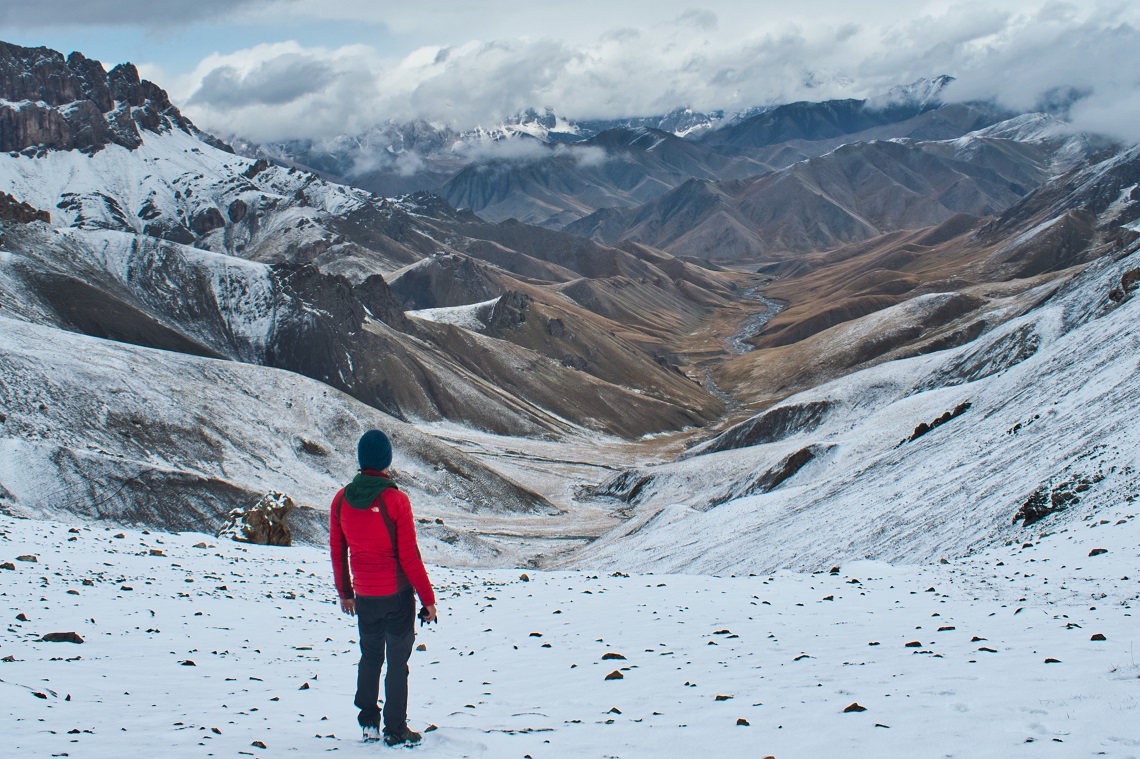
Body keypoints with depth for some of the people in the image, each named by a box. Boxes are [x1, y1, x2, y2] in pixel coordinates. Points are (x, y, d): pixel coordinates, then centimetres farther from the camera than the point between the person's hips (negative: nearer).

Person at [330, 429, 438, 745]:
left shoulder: (341, 500, -3)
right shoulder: (395, 501, -17)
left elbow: (337, 552, 6)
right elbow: (409, 557, -15)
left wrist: (345, 593, 18)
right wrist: (428, 598, -7)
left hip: (364, 597, 4)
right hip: (397, 594, -4)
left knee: (370, 657, 21)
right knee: (397, 662, 6)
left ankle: (368, 722, 25)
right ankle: (395, 730, 11)